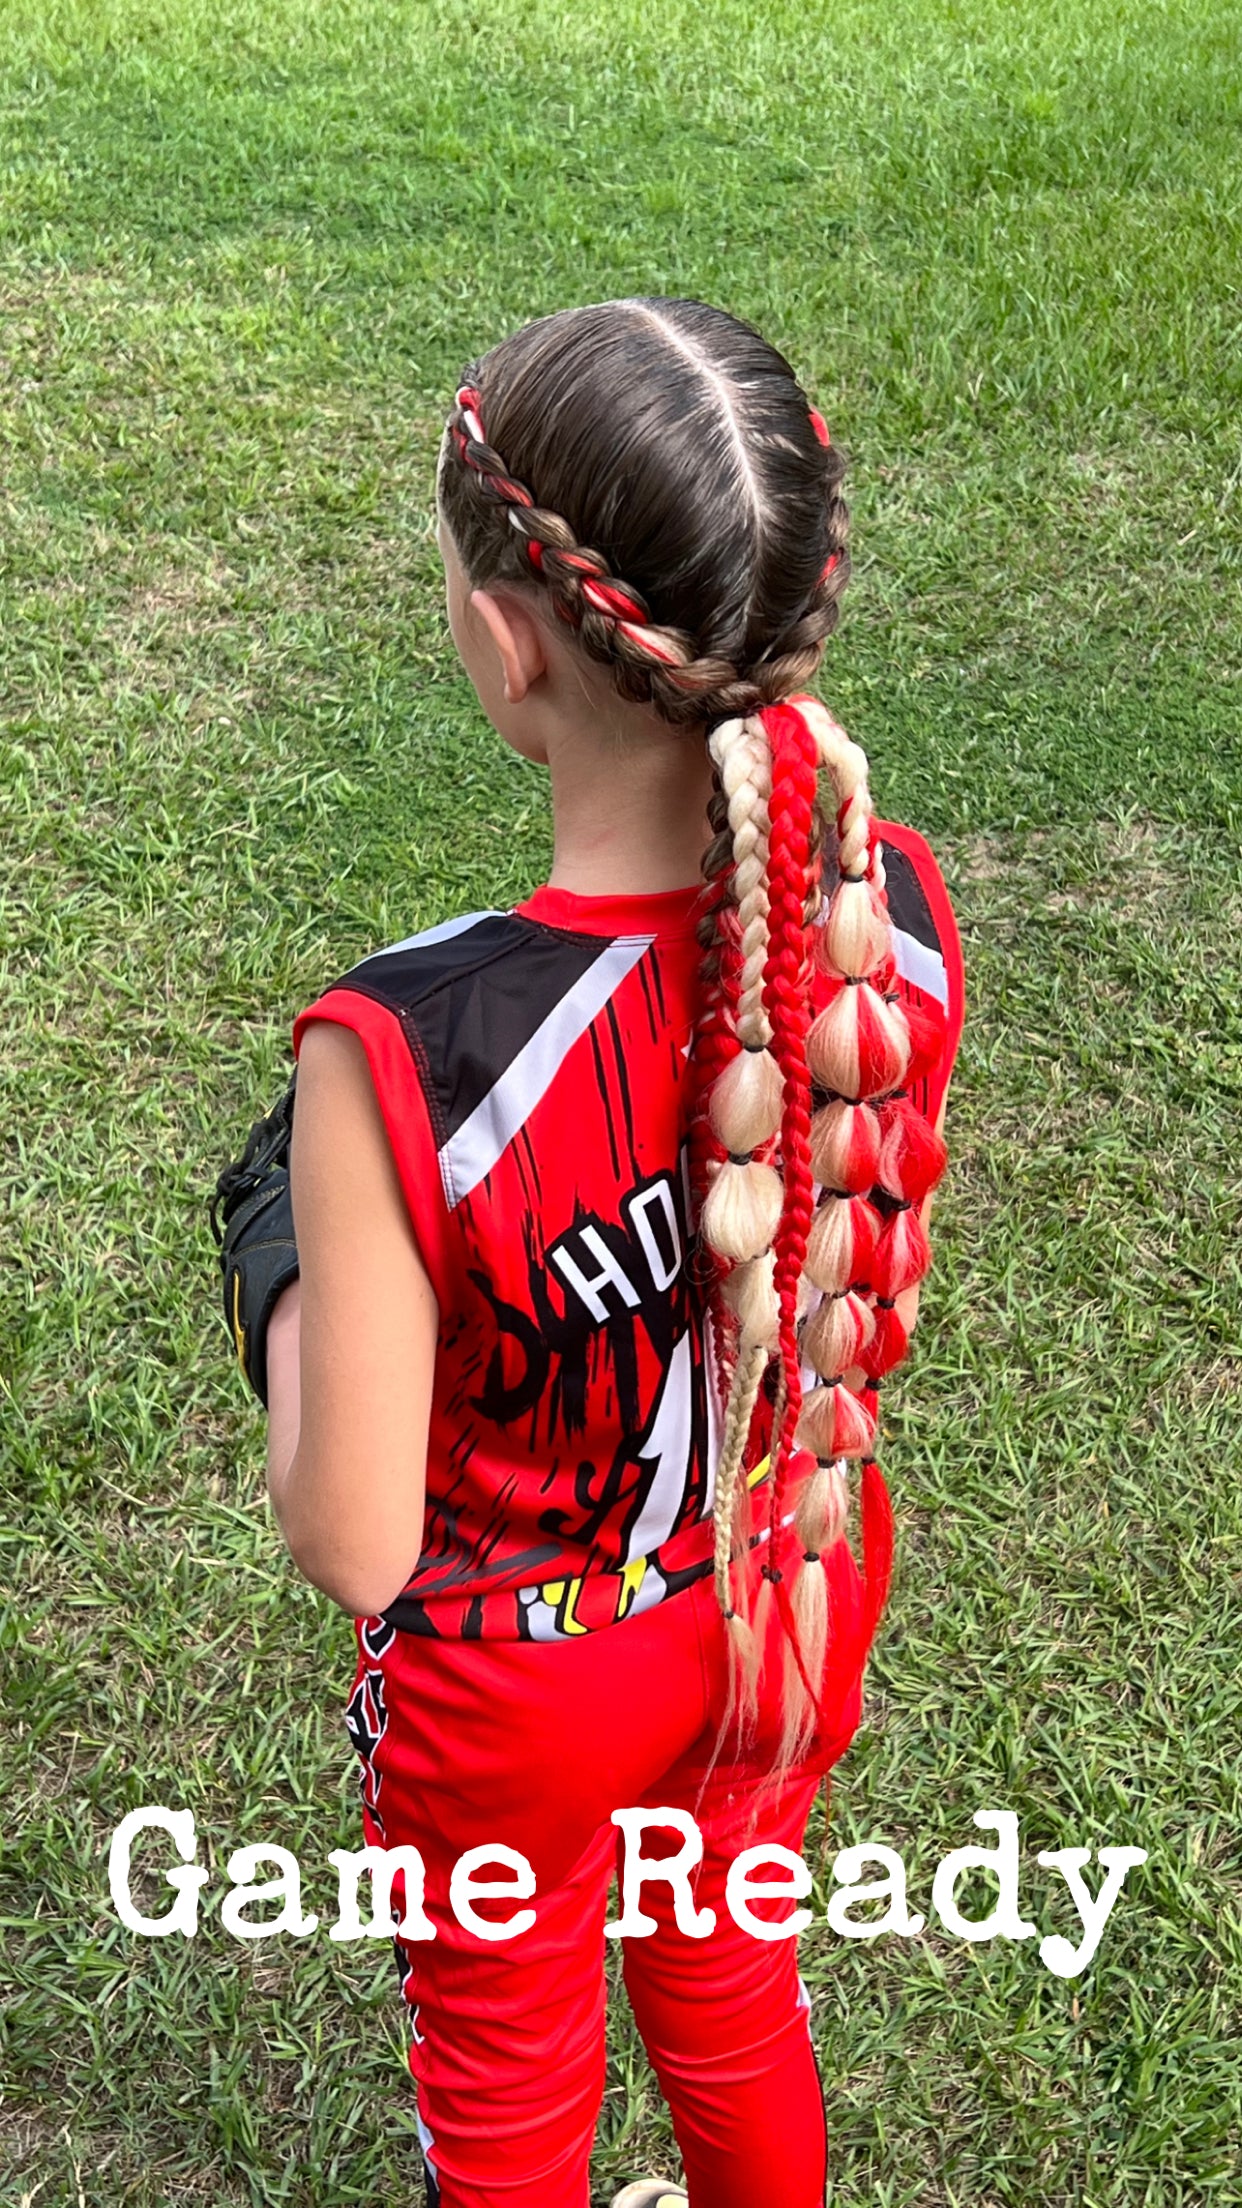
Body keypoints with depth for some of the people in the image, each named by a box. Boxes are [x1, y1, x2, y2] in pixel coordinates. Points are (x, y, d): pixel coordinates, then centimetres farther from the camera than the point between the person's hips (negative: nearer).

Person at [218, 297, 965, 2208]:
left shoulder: (397, 1057, -37)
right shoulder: (895, 917, -21)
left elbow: (353, 1547, -24)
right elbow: (883, 1313, -5)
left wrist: (286, 1298, -7)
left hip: (518, 1694, -4)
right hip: (796, 1612, 4)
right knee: (731, 1985, 36)